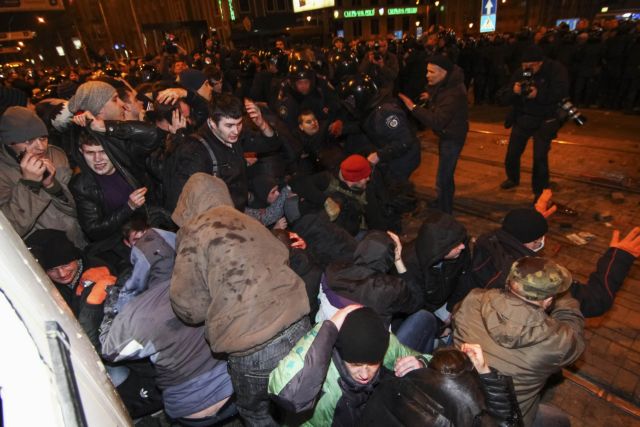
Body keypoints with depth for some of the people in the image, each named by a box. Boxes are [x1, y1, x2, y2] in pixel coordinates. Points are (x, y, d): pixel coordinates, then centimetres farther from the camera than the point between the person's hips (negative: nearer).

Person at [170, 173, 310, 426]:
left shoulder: (194, 231, -4)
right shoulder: (248, 221, 12)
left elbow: (188, 308, -4)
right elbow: (281, 259, 9)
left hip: (255, 348, -4)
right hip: (299, 327, 5)